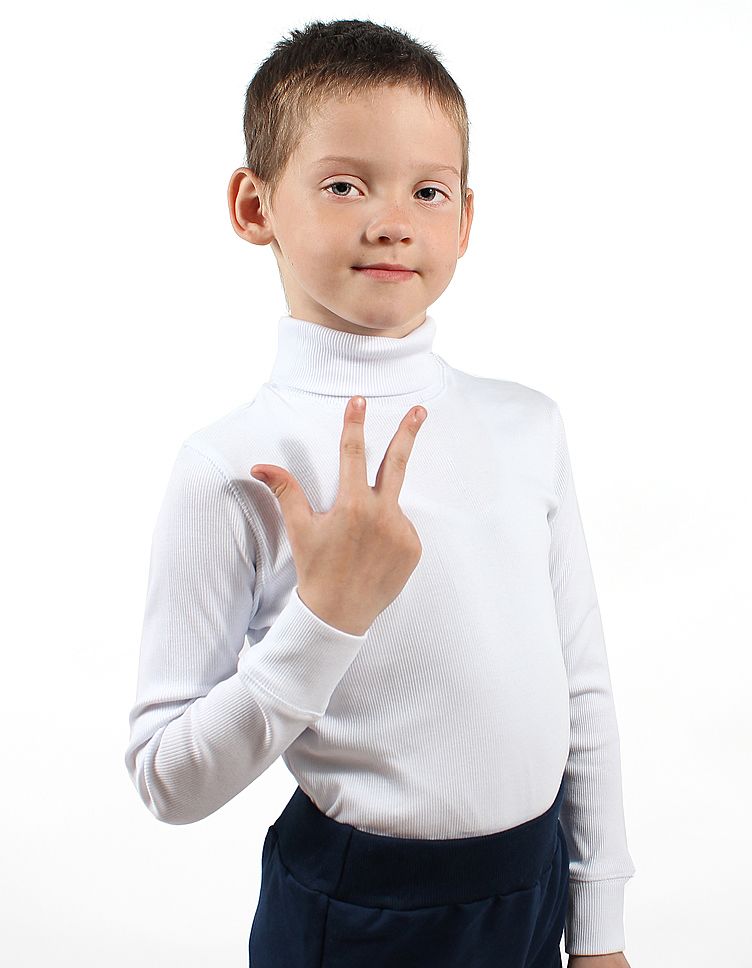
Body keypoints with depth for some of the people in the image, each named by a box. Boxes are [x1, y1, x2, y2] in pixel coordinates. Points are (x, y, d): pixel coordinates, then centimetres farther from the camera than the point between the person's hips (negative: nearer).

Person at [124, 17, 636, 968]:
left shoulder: (528, 424, -4)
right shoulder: (233, 467, -18)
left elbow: (583, 687, 4)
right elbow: (168, 783, -14)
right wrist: (327, 613, -26)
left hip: (532, 887, 4)